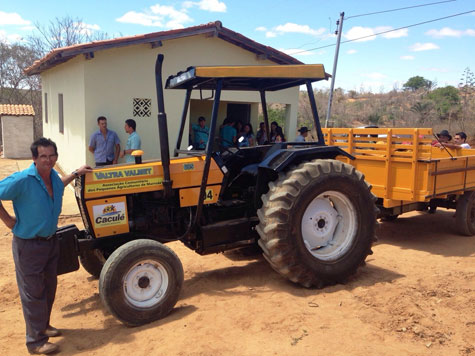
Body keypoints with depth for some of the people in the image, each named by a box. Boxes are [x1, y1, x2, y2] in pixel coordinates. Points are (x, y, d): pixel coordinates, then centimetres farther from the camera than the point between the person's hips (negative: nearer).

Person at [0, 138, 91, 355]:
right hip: (28, 245, -8)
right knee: (34, 292, 3)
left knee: (49, 288, 20)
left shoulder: (53, 176, 2)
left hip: (50, 241, 8)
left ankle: (43, 326, 41)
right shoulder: (22, 180, -23)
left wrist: (76, 174, 23)